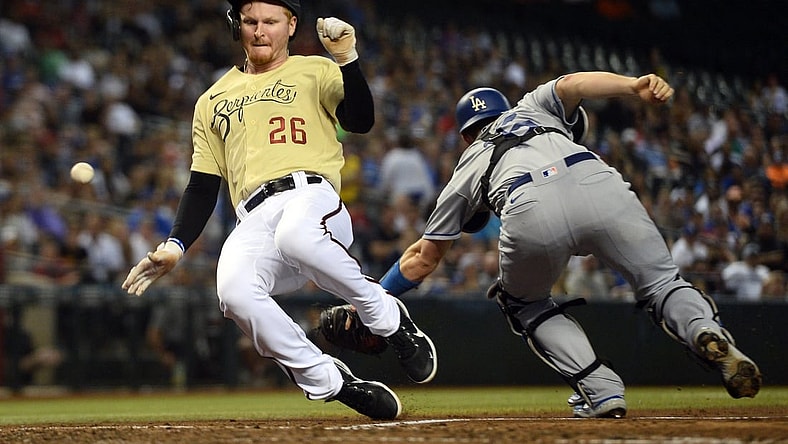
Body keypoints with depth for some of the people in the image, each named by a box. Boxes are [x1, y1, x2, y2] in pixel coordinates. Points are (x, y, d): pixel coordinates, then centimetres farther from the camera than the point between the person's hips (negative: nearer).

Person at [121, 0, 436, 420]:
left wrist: (346, 58, -9)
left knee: (295, 236, -41)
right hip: (253, 220, 3)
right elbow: (203, 185, 24)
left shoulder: (314, 72, 18)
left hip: (311, 194, -3)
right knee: (234, 293, -32)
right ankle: (332, 383, -18)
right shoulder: (213, 101, 28)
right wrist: (175, 245, 10)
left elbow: (360, 120, 0)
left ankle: (389, 319, -18)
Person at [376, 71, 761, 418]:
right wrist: (636, 86, 2)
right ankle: (708, 334, -22)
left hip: (531, 215, -1)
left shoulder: (468, 167, 38)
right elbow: (571, 85, 18)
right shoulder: (533, 107, 43)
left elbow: (423, 258, 39)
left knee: (524, 303, 27)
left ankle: (600, 390, 6)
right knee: (662, 284, 13)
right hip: (598, 184, 1)